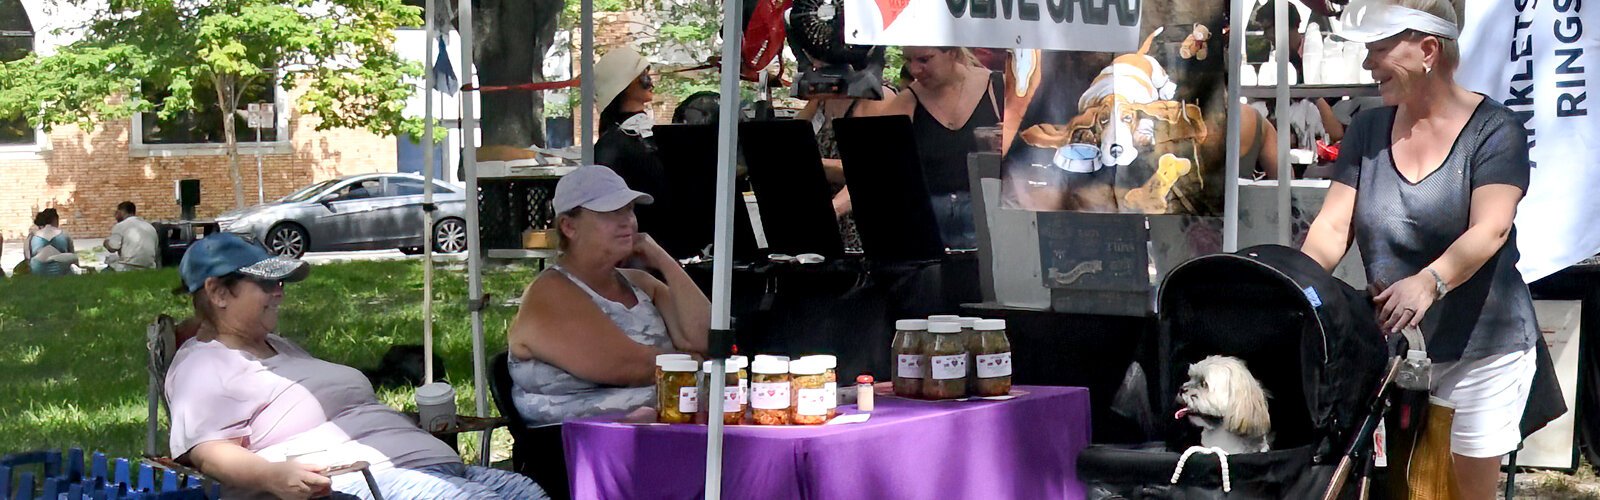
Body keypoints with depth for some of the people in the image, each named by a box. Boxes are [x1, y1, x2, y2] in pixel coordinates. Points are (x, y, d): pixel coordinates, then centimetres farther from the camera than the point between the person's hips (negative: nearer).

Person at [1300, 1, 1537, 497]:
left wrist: (1429, 281, -39)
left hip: (1479, 350, -4)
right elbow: (1333, 226, -1)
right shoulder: (1368, 130, 7)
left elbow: (1490, 229, -22)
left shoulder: (1494, 130, -8)